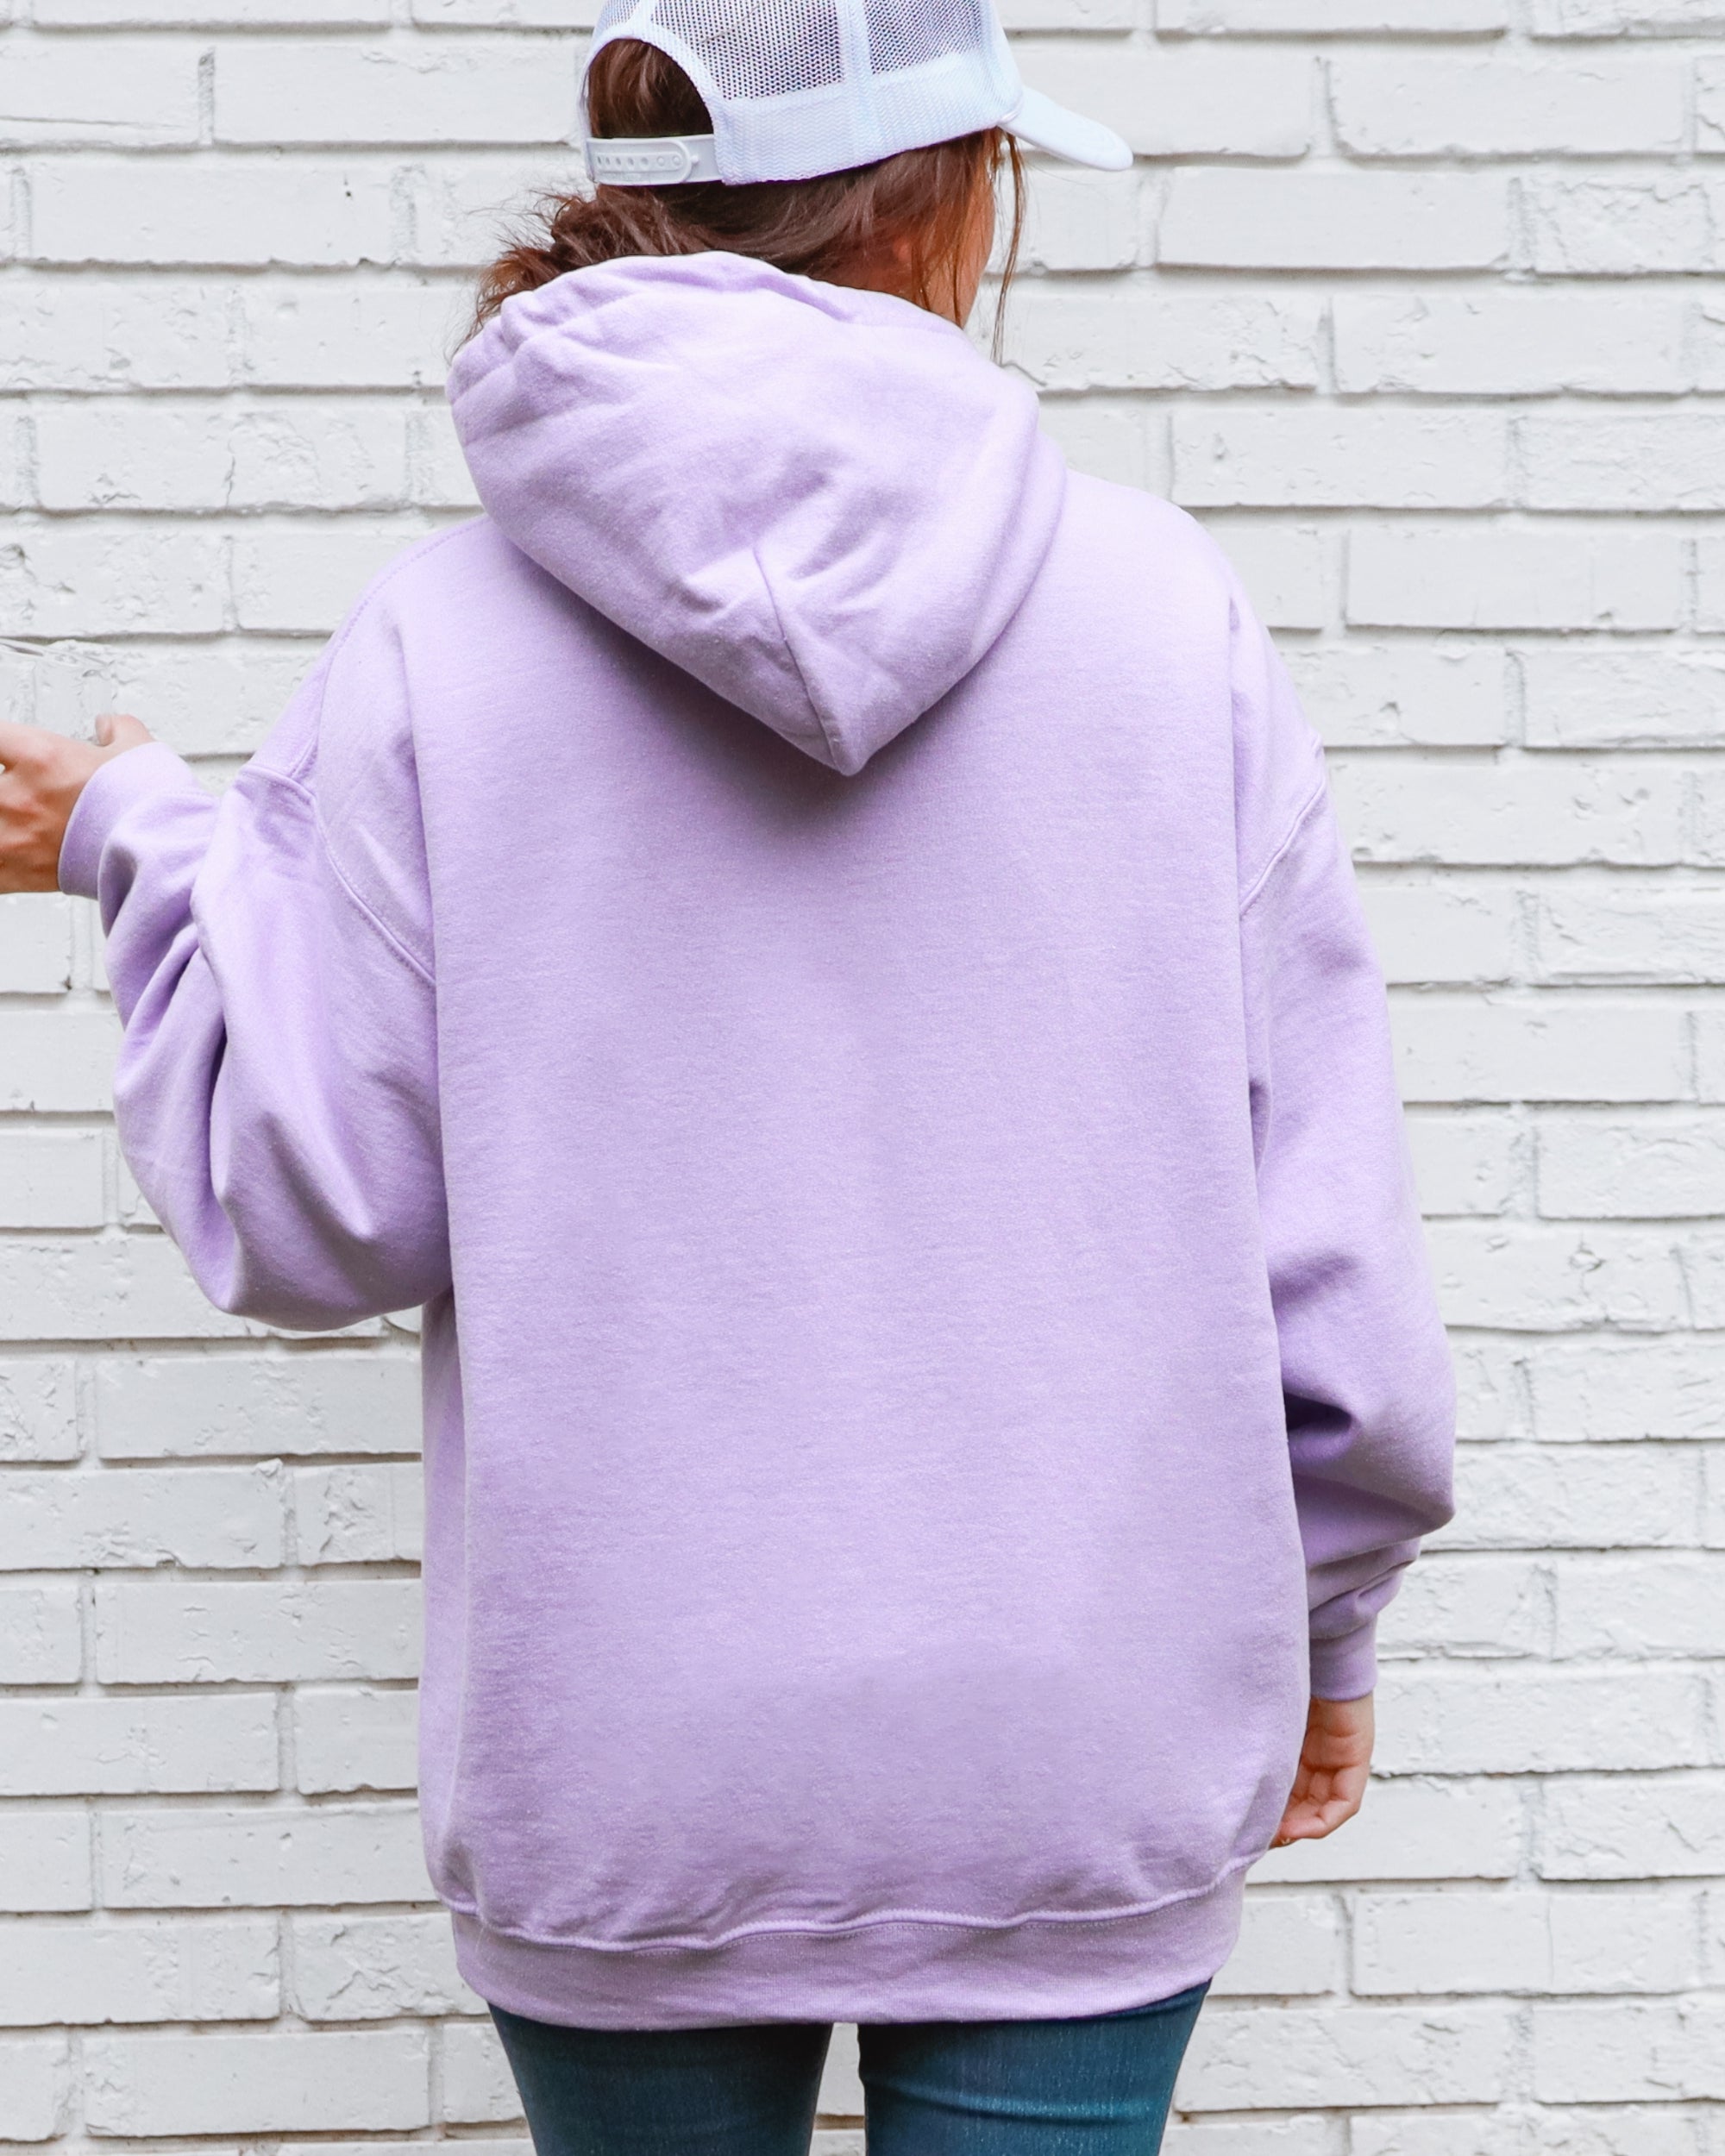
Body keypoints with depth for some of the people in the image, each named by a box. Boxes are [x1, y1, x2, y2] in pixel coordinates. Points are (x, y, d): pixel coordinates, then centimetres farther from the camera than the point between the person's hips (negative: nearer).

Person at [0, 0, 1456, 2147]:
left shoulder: (436, 643, -8)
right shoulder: (1166, 606, -5)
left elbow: (312, 1207, -5)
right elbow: (1325, 1199, -2)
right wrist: (1325, 1609, 14)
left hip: (627, 1790, 0)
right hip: (1082, 1757, 0)